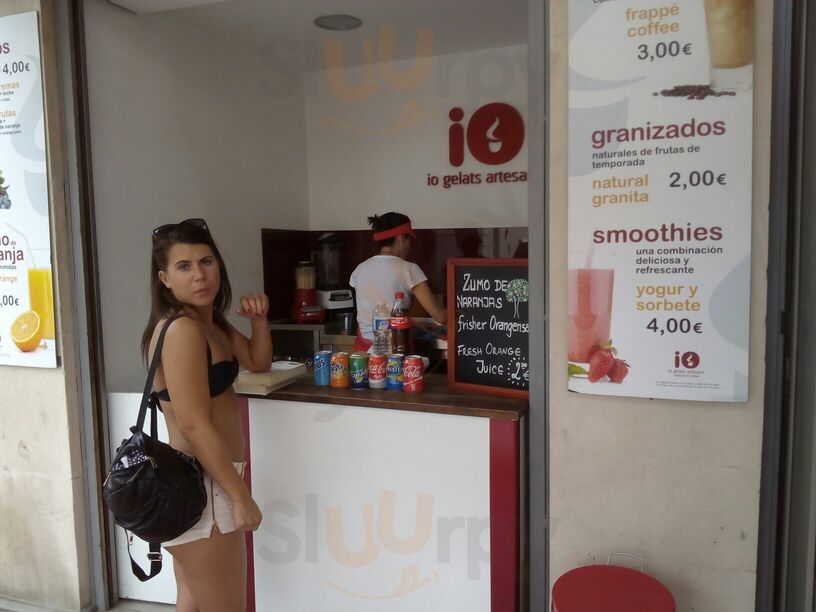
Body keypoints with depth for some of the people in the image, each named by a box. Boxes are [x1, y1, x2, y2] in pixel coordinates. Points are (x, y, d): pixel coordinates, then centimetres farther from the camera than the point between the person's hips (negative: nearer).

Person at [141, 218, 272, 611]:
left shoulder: (209, 323, 8)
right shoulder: (182, 329, -21)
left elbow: (258, 362, 20)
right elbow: (194, 424, -24)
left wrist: (258, 321, 0)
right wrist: (240, 496, -20)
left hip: (193, 480, 10)